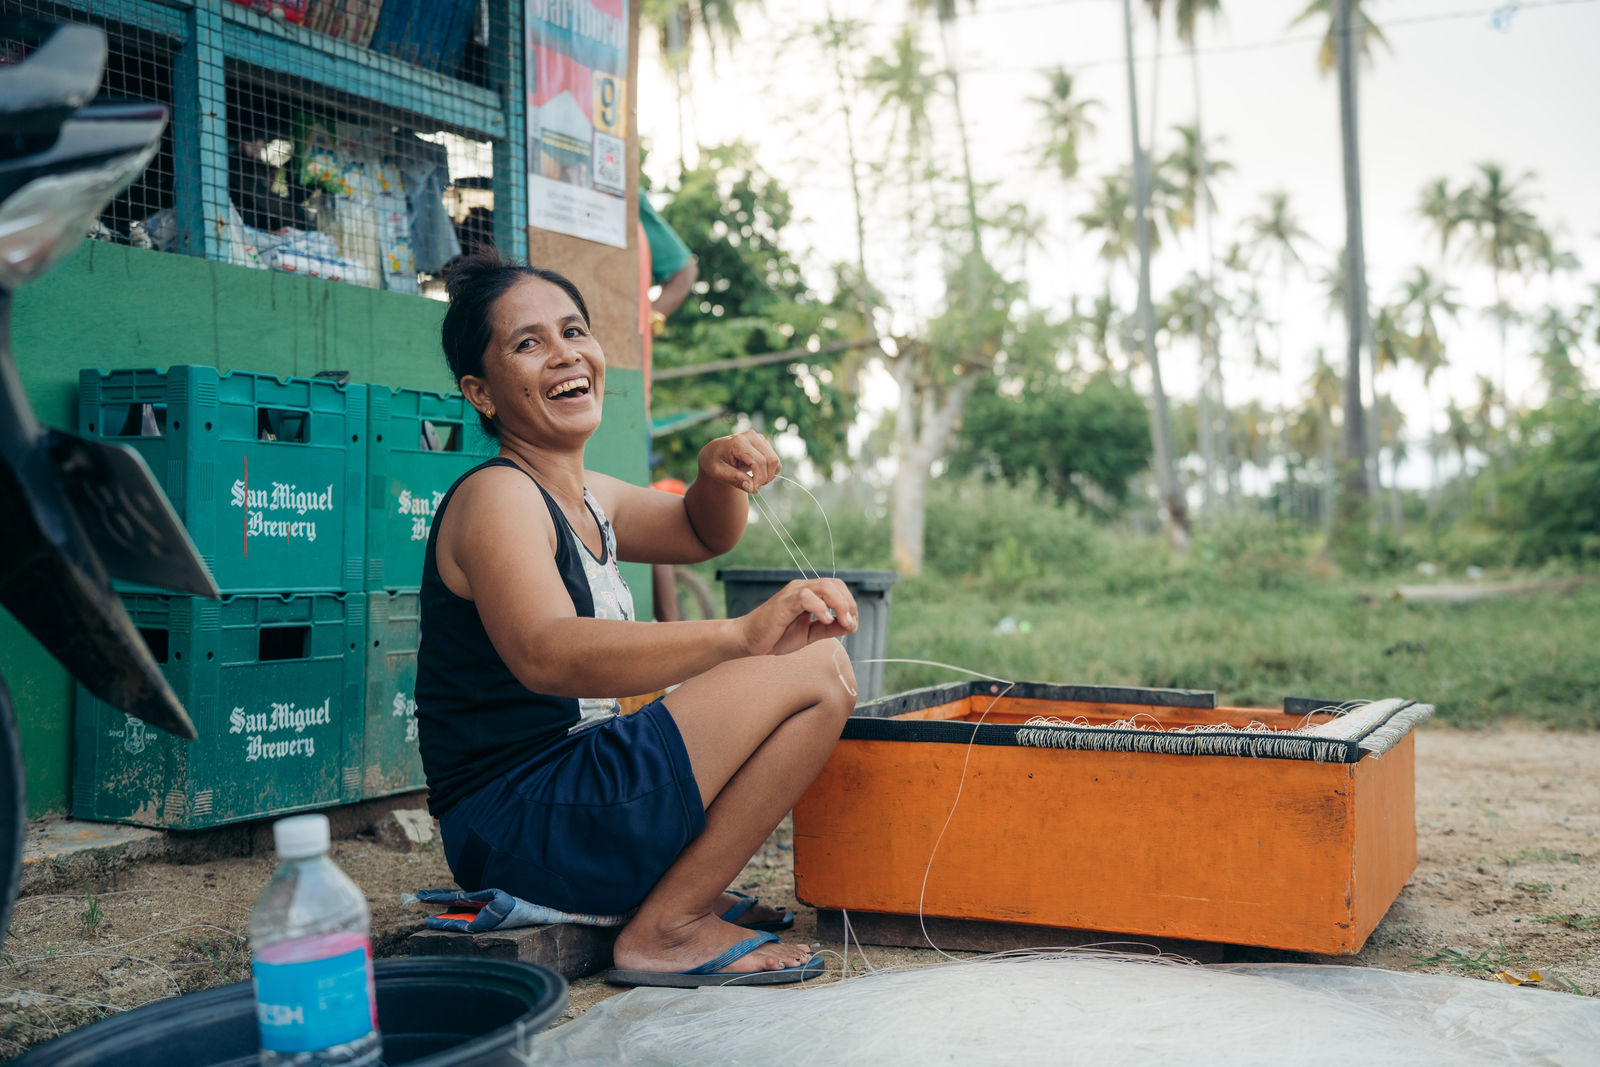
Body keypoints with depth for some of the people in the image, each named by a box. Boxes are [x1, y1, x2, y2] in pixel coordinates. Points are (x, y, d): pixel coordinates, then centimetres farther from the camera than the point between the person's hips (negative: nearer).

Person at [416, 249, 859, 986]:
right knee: (818, 672, -16)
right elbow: (546, 655, -34)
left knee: (813, 666, 23)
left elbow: (703, 534, 29)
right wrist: (741, 636, -44)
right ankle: (668, 928, -11)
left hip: (571, 786, 10)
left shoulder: (586, 498, 13)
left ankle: (684, 889, 10)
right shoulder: (496, 497, -16)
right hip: (513, 821, -10)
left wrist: (719, 473, 5)